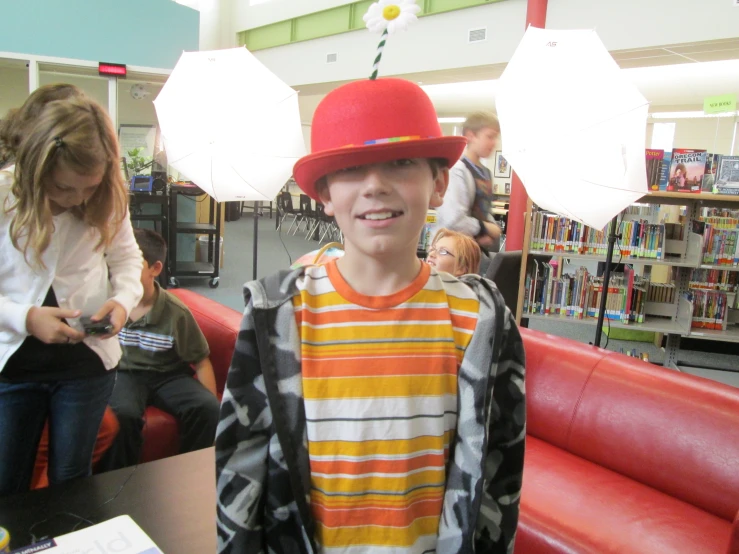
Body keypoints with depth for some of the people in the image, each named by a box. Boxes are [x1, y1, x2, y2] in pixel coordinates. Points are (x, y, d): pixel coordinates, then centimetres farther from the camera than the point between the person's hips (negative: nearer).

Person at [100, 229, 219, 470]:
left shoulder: (176, 313, -10)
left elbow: (201, 362, -2)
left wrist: (212, 406, -8)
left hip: (168, 375, 0)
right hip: (124, 373, 0)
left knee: (206, 409, -25)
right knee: (123, 415, -33)